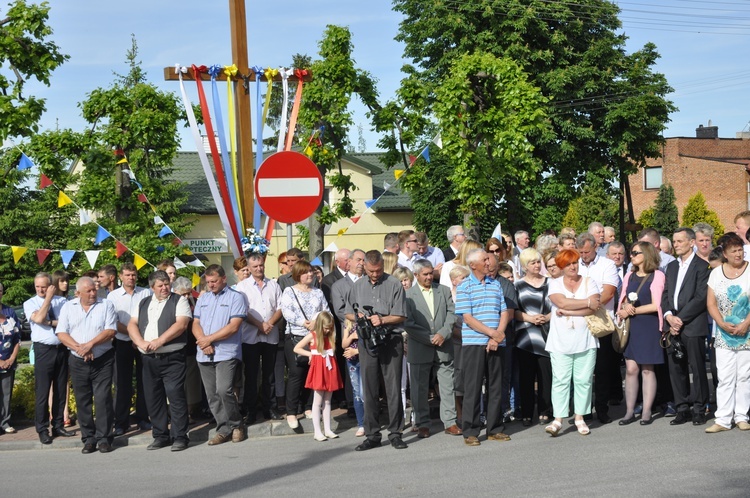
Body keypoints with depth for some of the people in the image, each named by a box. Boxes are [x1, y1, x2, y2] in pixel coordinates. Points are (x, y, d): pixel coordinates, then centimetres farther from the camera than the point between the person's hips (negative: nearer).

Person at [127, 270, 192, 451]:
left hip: (172, 359, -5)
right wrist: (141, 342, -9)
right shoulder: (143, 303, 17)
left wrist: (160, 341, -19)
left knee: (176, 396, -9)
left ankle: (179, 436, -3)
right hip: (149, 360, 5)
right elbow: (132, 324, 9)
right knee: (153, 399, 9)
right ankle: (160, 436, 18)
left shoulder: (179, 301, 1)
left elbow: (181, 324, -13)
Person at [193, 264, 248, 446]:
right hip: (204, 355, 6)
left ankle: (236, 426, 1)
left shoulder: (235, 297, 0)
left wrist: (209, 339, -11)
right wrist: (203, 342, -8)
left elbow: (233, 327, -10)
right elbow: (195, 324, 11)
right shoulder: (203, 298, 18)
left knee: (224, 390, -17)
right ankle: (224, 430, 12)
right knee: (212, 396, 4)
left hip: (227, 354, -6)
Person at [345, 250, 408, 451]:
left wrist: (382, 319, -19)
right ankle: (372, 435, 12)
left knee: (393, 388, -2)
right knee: (369, 390, 5)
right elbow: (348, 314, 18)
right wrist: (359, 316, -4)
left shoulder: (394, 285, 0)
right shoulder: (358, 286, 13)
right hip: (366, 342, 3)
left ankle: (395, 433, 6)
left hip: (391, 341, -3)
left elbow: (400, 316, -3)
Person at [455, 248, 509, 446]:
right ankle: (470, 432, 4)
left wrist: (497, 336, -8)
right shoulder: (464, 287, -1)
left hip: (496, 344, 4)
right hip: (473, 343, -4)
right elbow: (468, 318, -9)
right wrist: (492, 333, -14)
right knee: (472, 387, -2)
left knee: (496, 386, 7)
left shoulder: (496, 285, 13)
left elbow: (504, 313, 8)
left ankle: (495, 429, 16)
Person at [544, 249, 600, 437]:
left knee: (583, 380, 3)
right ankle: (557, 419, -4)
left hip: (585, 340, 1)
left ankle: (580, 418, 13)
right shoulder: (555, 284, 6)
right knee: (560, 380, -5)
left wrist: (567, 312, -10)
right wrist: (587, 302, -8)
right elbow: (561, 302, -13)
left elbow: (593, 308, -7)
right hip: (560, 341, -1)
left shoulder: (589, 282, 8)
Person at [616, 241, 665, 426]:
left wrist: (633, 310, -7)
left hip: (649, 326, -5)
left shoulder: (657, 275, -4)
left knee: (647, 369, -1)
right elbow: (623, 301, 13)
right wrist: (625, 309, -9)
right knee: (631, 369, 1)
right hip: (630, 327, 5)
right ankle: (629, 411, 6)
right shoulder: (629, 276, 14)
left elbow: (655, 306, -9)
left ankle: (647, 412, 5)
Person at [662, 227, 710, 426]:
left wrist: (681, 318, -13)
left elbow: (701, 297, -11)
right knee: (676, 369, 6)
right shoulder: (672, 266, 19)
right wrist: (669, 316, -4)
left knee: (697, 368, 0)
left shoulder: (701, 265, -3)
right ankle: (683, 409, 14)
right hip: (673, 324, 6)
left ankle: (698, 409, 8)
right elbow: (665, 294, 14)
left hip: (693, 325, -6)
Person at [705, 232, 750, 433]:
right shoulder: (716, 273, 7)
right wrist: (723, 324, -9)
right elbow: (711, 303, 4)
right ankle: (723, 419, 1)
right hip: (723, 336, 2)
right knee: (725, 378, 0)